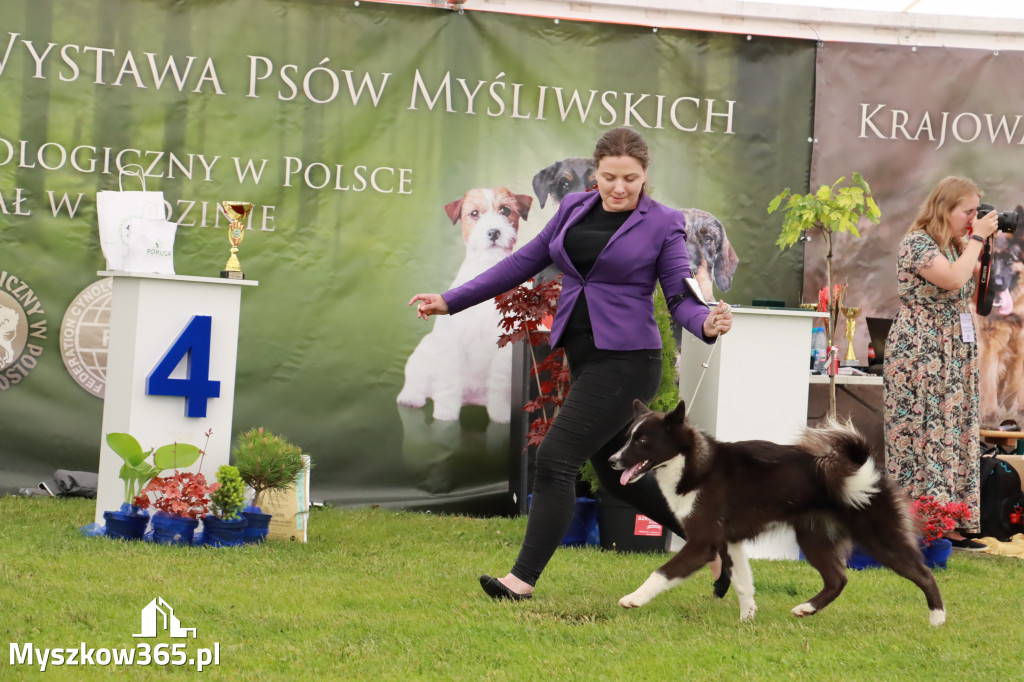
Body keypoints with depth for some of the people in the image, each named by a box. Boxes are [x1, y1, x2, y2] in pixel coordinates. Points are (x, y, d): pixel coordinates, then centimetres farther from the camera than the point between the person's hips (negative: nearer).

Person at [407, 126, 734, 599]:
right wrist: (450, 302, 14)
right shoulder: (574, 209, 11)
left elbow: (681, 297, -5)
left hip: (626, 361, -7)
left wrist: (708, 324, -28)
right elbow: (524, 263, 16)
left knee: (555, 459, -13)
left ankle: (523, 579, -9)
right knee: (617, 476, 15)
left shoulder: (663, 224, -4)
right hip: (582, 360, 7)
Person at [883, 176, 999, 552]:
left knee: (953, 432, 6)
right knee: (923, 433, -8)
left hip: (954, 353, 9)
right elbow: (954, 279, -25)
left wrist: (988, 243, 6)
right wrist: (978, 238, -15)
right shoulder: (917, 243, -12)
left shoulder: (955, 246, 15)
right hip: (919, 350, -9)